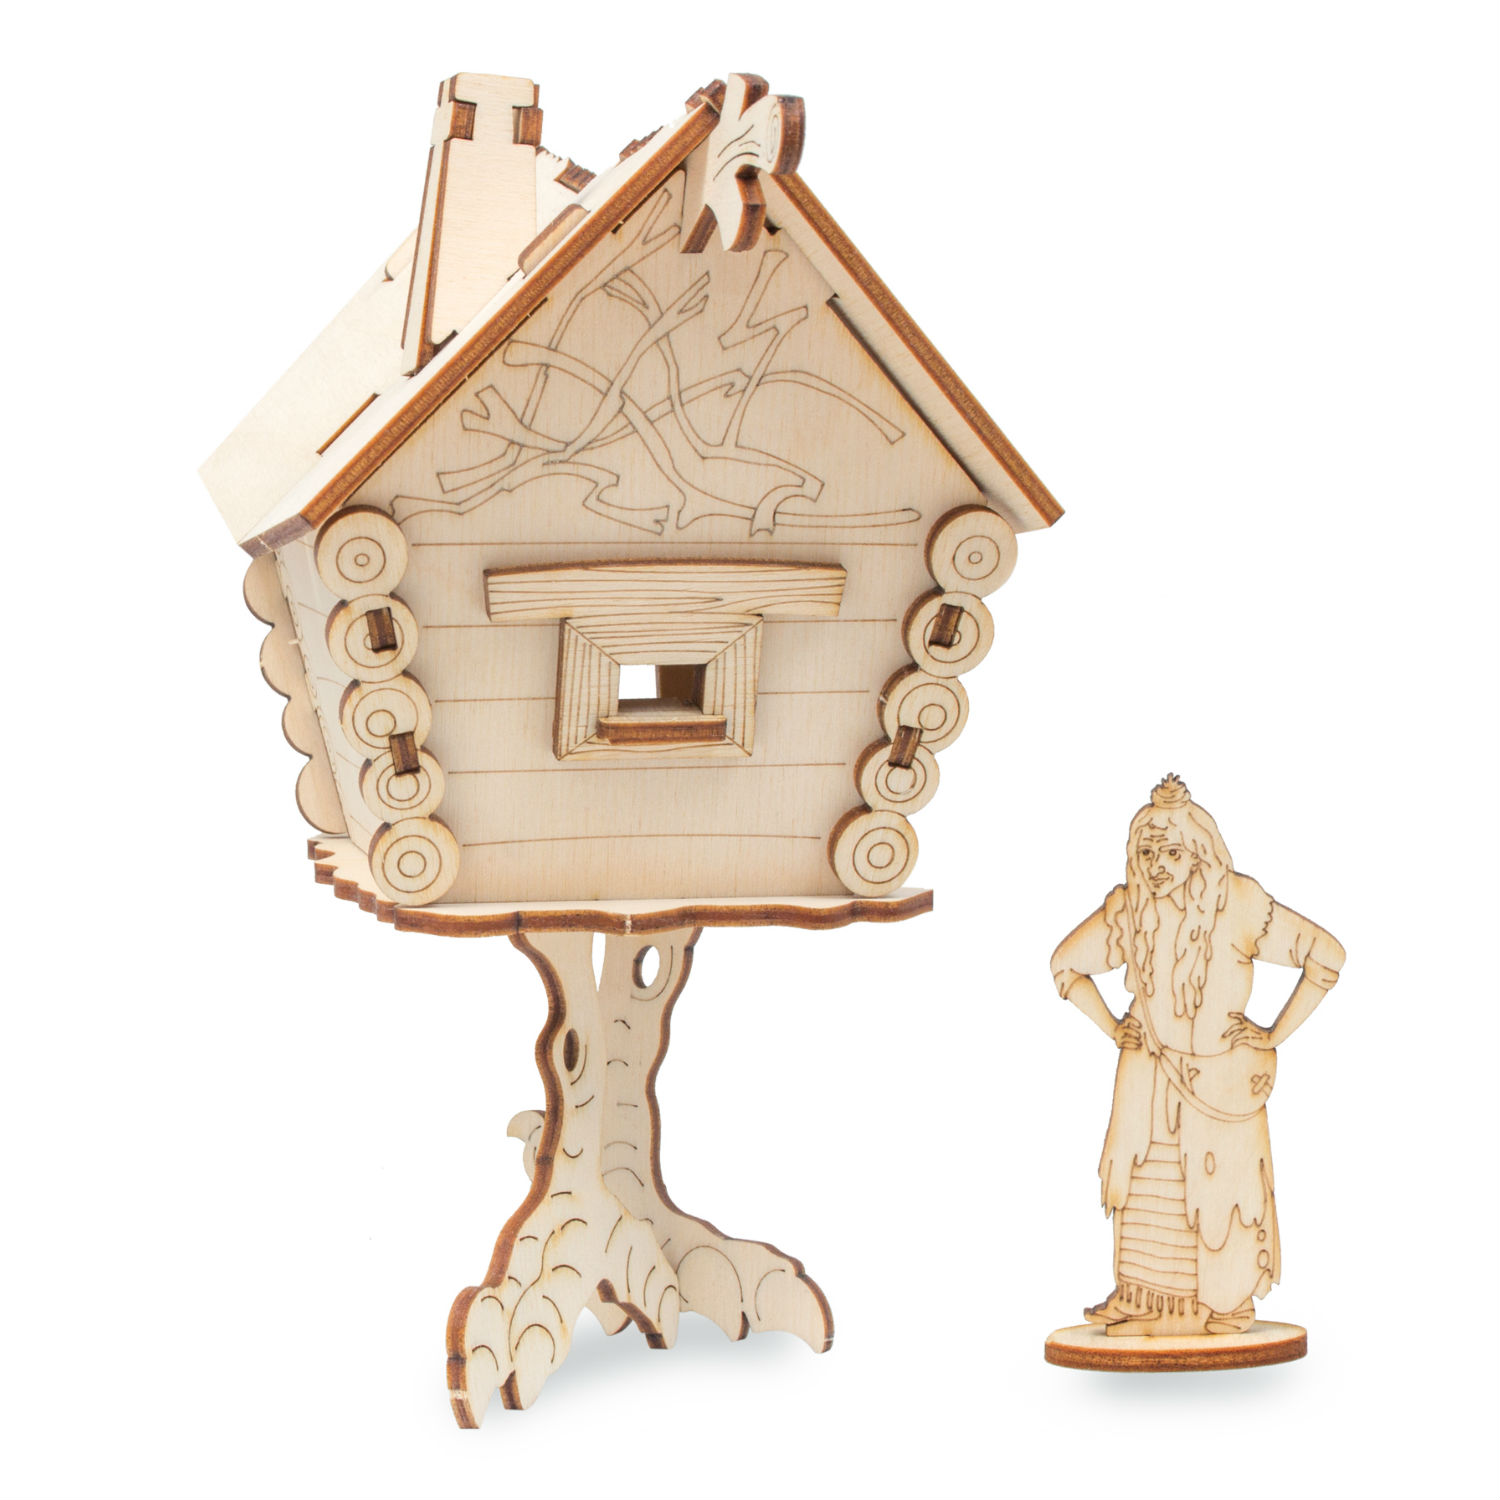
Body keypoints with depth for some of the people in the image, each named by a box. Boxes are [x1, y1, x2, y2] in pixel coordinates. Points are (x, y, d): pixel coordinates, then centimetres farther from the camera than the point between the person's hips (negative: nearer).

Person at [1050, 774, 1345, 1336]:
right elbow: (1066, 962, 14)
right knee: (1141, 1181, 1)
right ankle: (1143, 1301, 12)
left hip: (1222, 1075, -3)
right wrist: (1111, 1027, 6)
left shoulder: (1239, 904, -13)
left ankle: (1229, 1302, 13)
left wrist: (1278, 1032, -8)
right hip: (1147, 1075, 3)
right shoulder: (1128, 908, -2)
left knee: (1222, 1184, 0)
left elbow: (1326, 955, -9)